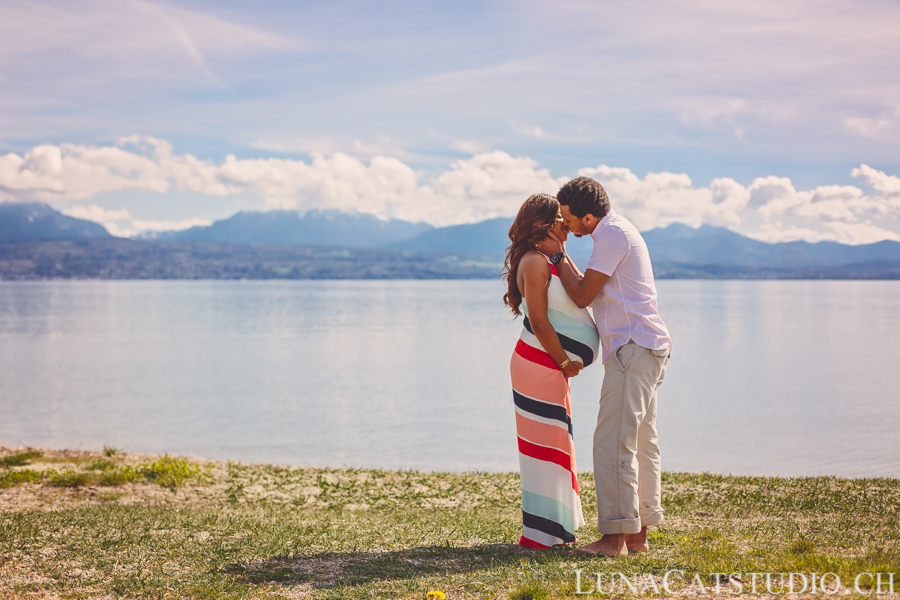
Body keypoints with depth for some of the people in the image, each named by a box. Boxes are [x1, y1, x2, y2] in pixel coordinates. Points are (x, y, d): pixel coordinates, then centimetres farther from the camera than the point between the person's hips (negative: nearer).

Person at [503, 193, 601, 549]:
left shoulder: (552, 260, 17)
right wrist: (566, 363, -12)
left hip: (553, 368, 10)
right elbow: (539, 322, -19)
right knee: (547, 445, -6)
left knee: (553, 446, 15)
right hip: (539, 366, -10)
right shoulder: (534, 261, -15)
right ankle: (540, 533, 0)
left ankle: (555, 527, 24)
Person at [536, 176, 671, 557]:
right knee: (641, 442, 10)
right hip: (646, 347, 11)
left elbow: (582, 296, -11)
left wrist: (558, 256, -1)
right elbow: (591, 290, 22)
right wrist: (562, 256, 17)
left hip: (633, 348, -11)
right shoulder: (618, 230, 19)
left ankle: (616, 536, -9)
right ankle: (638, 533, 15)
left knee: (613, 442, -10)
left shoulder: (612, 234, -13)